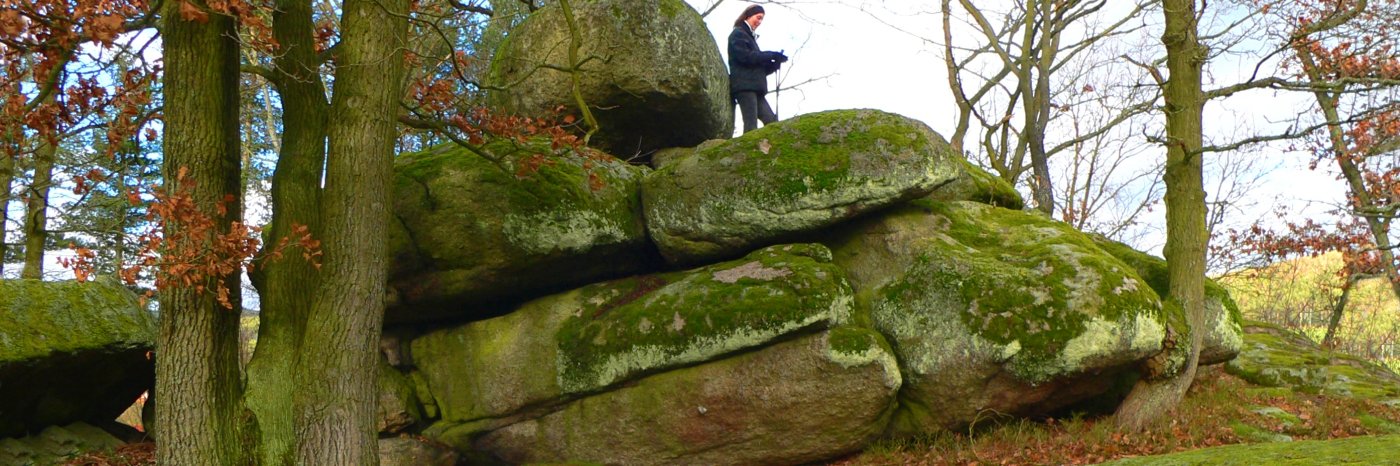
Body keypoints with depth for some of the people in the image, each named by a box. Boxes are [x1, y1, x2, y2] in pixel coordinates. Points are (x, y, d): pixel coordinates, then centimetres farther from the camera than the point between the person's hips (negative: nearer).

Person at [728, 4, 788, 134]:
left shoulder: (751, 37, 29)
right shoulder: (738, 34, 4)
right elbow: (745, 56, -13)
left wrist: (776, 62, 5)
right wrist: (771, 55, -8)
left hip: (754, 87, 9)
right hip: (744, 85, -9)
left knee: (772, 122, -5)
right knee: (751, 125, -18)